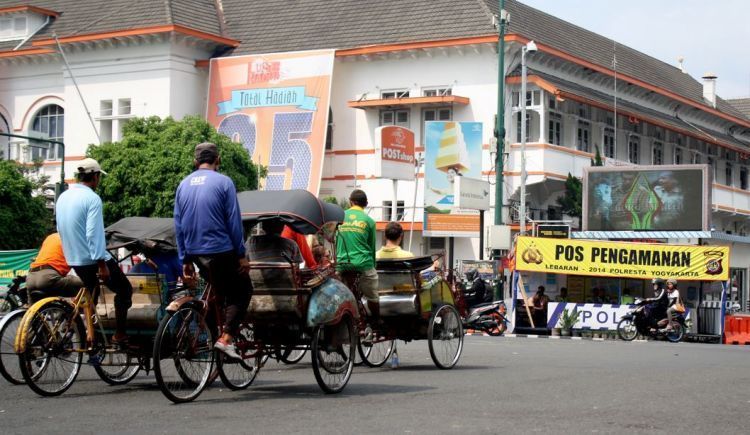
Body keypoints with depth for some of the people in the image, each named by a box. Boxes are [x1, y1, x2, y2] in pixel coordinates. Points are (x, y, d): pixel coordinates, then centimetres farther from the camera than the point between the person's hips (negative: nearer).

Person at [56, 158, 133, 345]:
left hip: (73, 259, 8)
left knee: (90, 292, 23)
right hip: (93, 258, -8)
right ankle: (120, 335, 2)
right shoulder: (92, 198, -17)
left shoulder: (63, 197, 8)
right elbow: (93, 234, -23)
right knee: (124, 289, 6)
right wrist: (102, 264, -22)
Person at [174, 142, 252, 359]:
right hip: (220, 250, -6)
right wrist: (241, 255, -4)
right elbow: (234, 222, -9)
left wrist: (185, 260, 15)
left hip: (195, 252, 6)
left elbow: (178, 225, 11)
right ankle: (226, 338, -9)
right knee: (243, 291, 6)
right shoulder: (223, 182, -7)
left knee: (219, 290, 22)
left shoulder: (183, 185, 9)